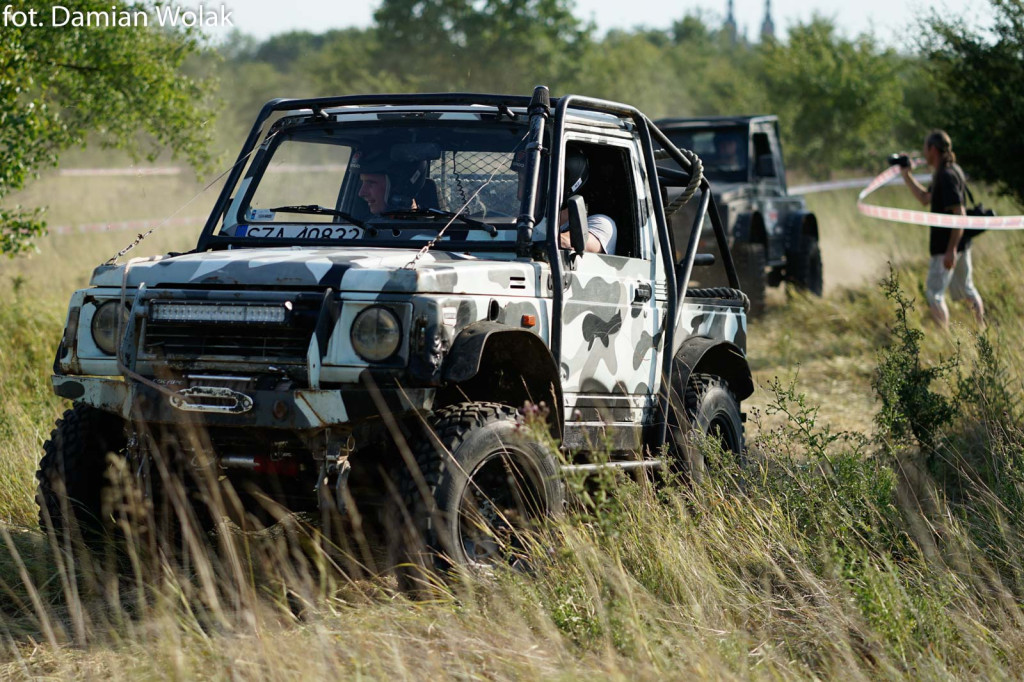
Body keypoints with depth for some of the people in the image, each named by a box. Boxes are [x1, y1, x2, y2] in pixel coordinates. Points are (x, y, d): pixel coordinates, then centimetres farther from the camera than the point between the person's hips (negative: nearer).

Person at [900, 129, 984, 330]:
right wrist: (906, 174, 21)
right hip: (961, 243, 10)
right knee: (965, 289, 20)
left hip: (946, 246, -10)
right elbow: (925, 198, 25)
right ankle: (983, 329, 27)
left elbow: (959, 214, -25)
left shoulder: (947, 176, -20)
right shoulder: (951, 171, 12)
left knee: (934, 294, -6)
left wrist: (951, 250, -27)